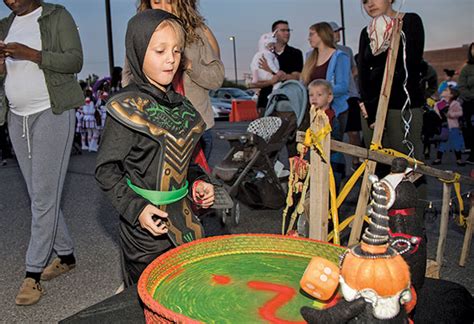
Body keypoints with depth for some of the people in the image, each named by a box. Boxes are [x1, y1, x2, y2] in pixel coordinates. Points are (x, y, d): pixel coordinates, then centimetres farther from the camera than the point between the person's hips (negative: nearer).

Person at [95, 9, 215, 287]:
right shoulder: (128, 108, -15)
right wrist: (136, 209, -20)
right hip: (147, 223, -7)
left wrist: (198, 181, 1)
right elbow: (106, 170, -12)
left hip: (183, 216, 7)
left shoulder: (180, 105, 6)